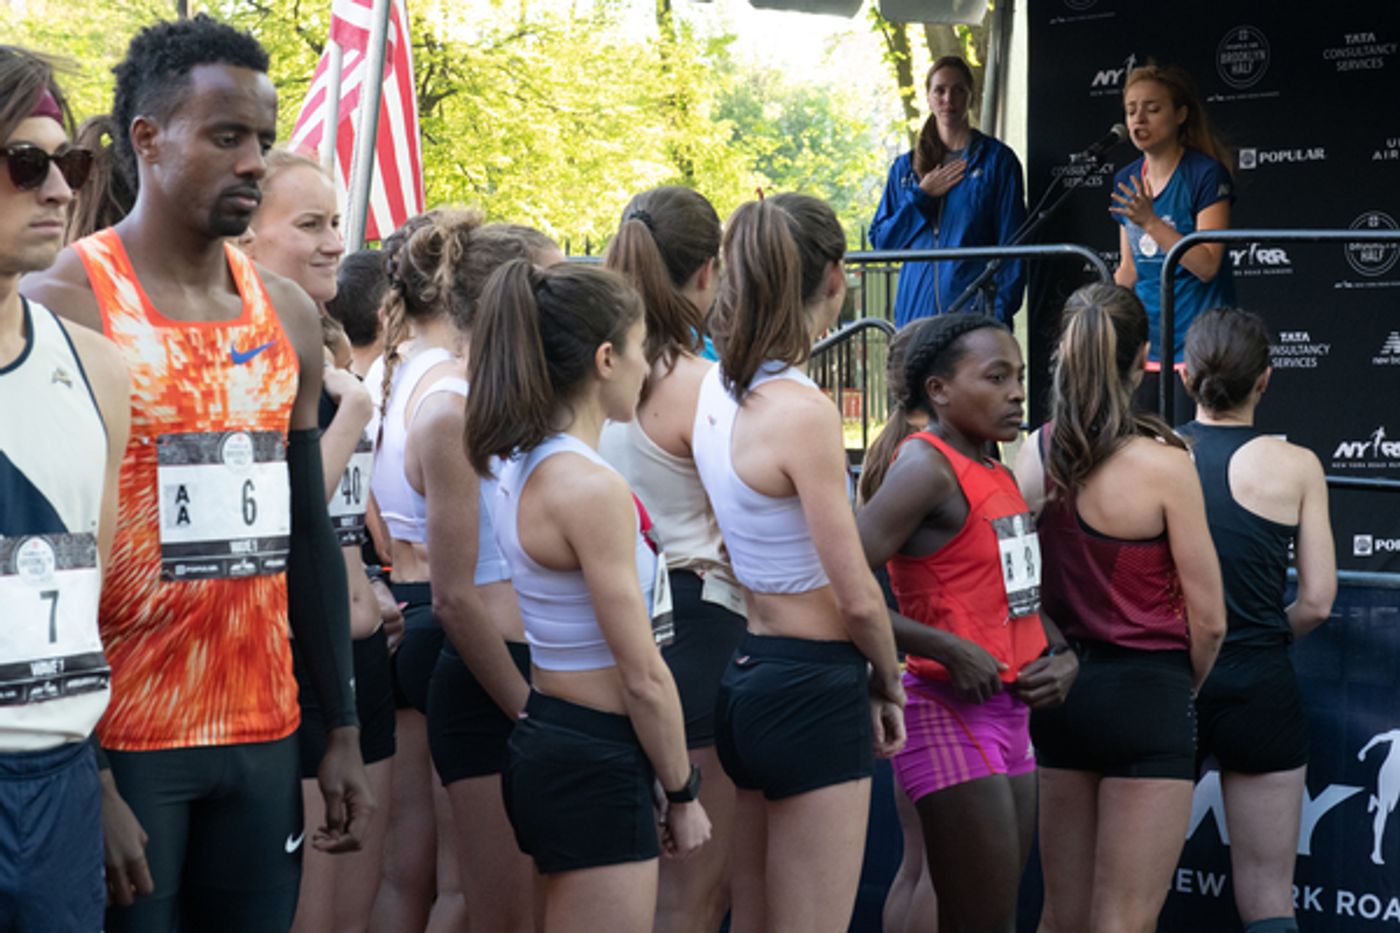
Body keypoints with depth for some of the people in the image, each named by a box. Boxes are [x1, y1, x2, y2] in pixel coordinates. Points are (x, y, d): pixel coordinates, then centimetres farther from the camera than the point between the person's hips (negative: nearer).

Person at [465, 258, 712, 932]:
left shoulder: (523, 466, 8)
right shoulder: (591, 488, -20)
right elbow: (643, 677, -18)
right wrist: (682, 793, -5)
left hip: (549, 739, 10)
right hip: (594, 766, -10)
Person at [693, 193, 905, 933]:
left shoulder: (715, 389, 4)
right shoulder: (803, 412, -19)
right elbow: (857, 596, -16)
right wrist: (888, 685, 3)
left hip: (743, 671, 8)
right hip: (811, 688, -8)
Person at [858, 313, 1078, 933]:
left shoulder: (999, 474, 14)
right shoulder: (927, 467, -14)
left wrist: (1061, 657, 6)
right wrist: (948, 649, -23)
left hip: (1010, 715, 9)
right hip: (950, 714, -9)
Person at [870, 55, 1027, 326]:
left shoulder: (997, 159, 5)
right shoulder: (906, 167, 16)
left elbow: (1011, 243, 1)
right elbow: (880, 241, 12)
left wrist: (1001, 310, -9)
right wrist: (920, 197, -1)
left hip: (974, 308, -3)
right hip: (917, 306, 3)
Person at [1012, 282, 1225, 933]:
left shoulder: (1034, 453, -1)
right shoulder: (1164, 465, -14)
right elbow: (1208, 619, -9)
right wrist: (1182, 691, 9)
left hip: (1061, 688, 5)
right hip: (1146, 694, -5)